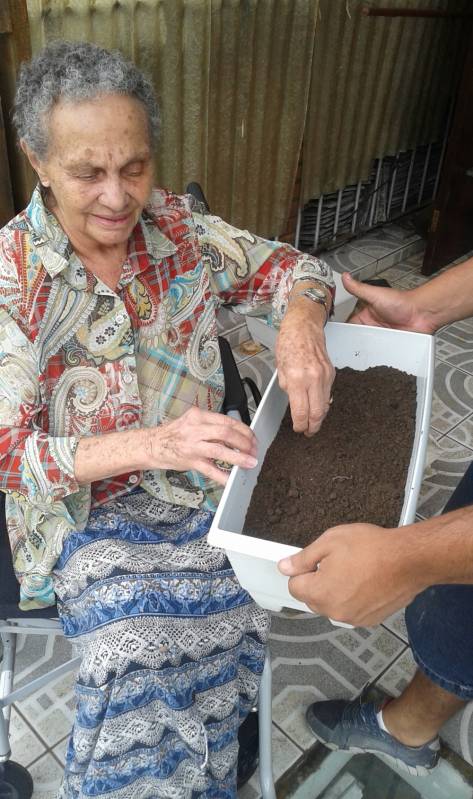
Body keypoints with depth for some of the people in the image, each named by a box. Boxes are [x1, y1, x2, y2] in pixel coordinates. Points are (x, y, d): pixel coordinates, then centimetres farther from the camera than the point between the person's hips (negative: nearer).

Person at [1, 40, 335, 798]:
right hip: (79, 506, -2)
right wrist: (152, 443, -34)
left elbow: (290, 266, 4)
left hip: (192, 482, 3)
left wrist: (301, 319, -22)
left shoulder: (179, 227, -3)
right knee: (142, 644, -25)